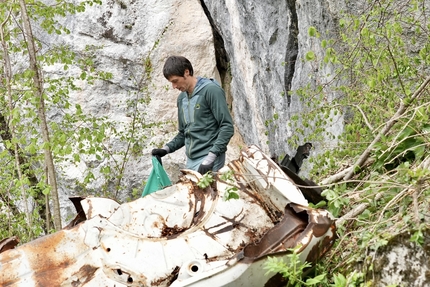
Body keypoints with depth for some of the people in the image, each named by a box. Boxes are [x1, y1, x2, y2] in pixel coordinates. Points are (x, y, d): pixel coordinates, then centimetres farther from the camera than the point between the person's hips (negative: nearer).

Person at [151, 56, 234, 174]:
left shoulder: (211, 90, -8)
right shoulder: (182, 98, 16)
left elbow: (227, 127, -13)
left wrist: (210, 158, -20)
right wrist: (166, 149, 7)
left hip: (208, 161, -7)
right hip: (191, 162, 7)